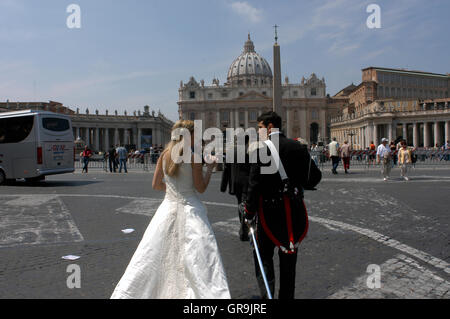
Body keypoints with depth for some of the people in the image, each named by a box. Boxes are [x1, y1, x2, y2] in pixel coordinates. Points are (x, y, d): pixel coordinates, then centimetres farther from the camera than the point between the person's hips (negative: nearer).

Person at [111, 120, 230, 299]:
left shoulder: (164, 156, 4)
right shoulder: (194, 157, -11)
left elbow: (156, 185, 9)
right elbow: (201, 188, -9)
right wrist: (210, 168, 2)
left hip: (168, 209, 5)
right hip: (190, 210, -5)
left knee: (153, 255, 14)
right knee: (200, 259, -1)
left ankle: (127, 293, 21)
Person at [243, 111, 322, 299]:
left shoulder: (260, 150, -12)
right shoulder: (298, 147, 2)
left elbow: (254, 185, -16)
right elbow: (315, 176, 5)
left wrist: (249, 213, -6)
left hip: (269, 209, -4)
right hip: (294, 211, 5)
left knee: (263, 254, 9)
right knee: (288, 256, 17)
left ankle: (267, 293, -4)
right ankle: (287, 295, 27)